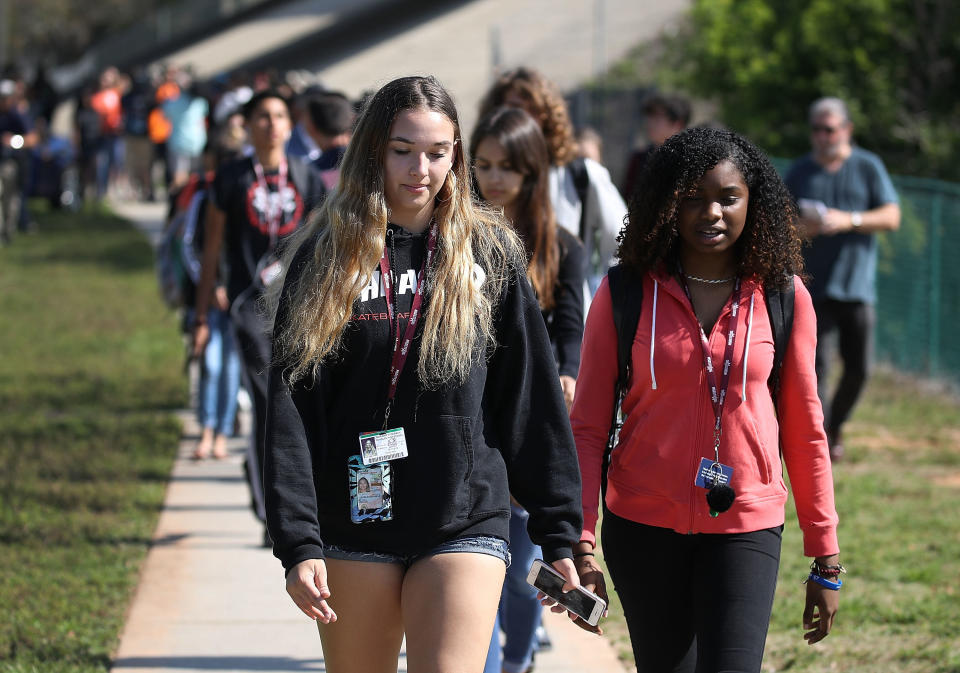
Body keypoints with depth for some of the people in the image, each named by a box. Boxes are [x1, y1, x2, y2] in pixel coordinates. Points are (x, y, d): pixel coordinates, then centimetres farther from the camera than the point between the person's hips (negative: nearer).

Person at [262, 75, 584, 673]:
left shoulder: (489, 254, 4)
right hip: (355, 529, 1)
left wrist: (557, 534, 4)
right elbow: (291, 406, -4)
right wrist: (297, 543, -13)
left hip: (465, 526, -1)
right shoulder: (327, 256, 2)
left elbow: (534, 400, 6)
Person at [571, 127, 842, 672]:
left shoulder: (782, 296, 1)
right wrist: (581, 546, -7)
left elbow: (804, 432, 6)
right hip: (643, 526, 1)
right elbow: (588, 428, 1)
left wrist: (826, 561, 6)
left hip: (746, 528, 0)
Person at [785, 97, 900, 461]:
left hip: (858, 286, 0)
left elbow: (891, 217, -3)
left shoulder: (868, 167, 5)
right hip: (814, 288, 0)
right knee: (818, 366, -12)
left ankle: (835, 425, 26)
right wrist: (798, 226, -12)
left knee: (858, 369, 1)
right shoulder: (799, 172, 9)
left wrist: (848, 220, -18)